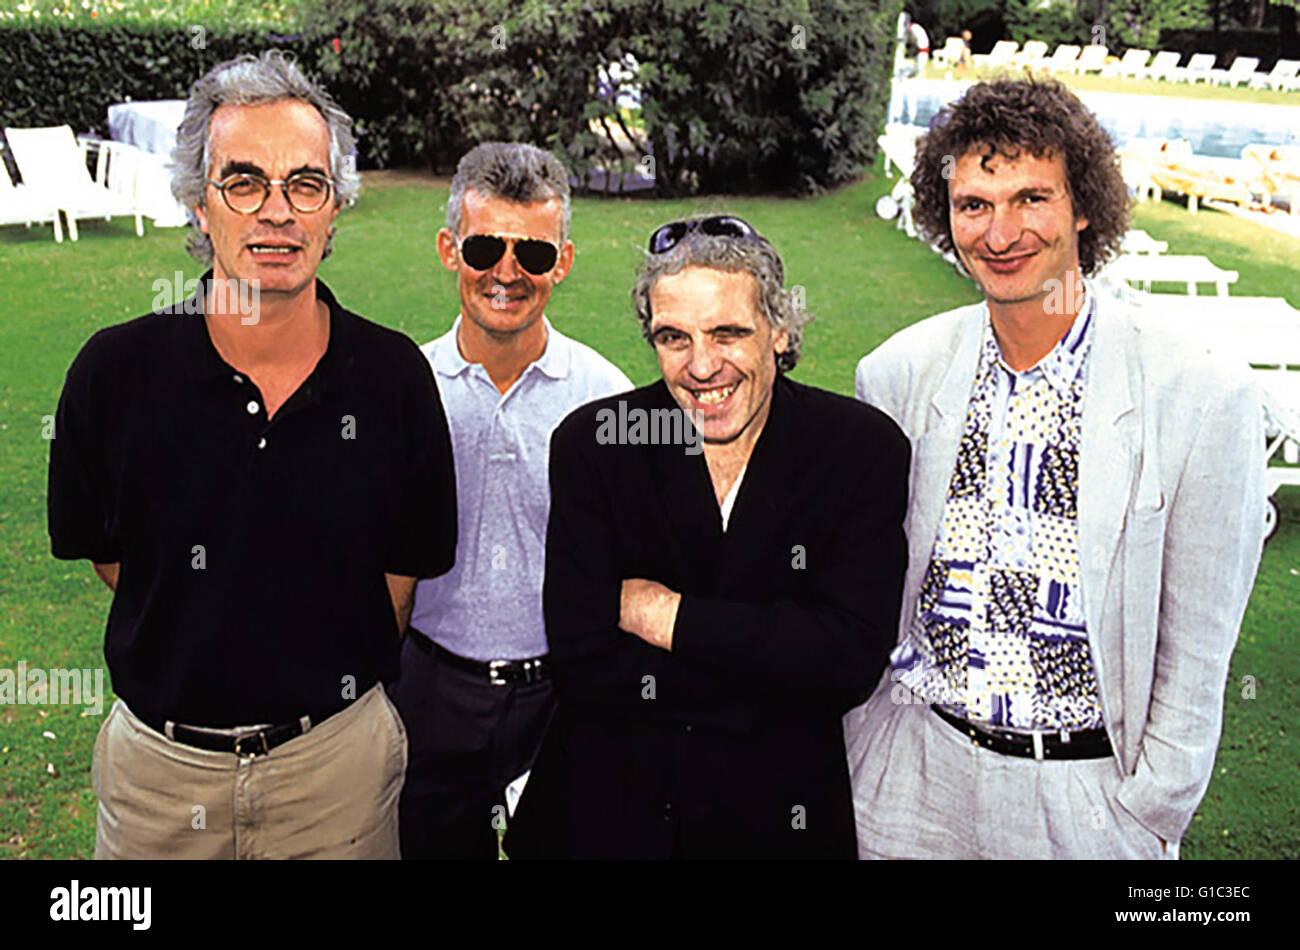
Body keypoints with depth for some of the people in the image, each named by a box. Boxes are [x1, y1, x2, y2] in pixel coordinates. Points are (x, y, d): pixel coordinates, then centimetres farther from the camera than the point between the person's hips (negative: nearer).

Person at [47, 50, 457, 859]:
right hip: (159, 762, 1)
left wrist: (335, 682, 5)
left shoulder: (395, 376, -11)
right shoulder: (117, 370, -11)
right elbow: (101, 548, 2)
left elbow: (407, 564, -1)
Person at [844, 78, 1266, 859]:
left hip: (1091, 793, -2)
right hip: (917, 767, 3)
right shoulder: (896, 375, -6)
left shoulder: (1206, 400, -14)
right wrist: (860, 747, 5)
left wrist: (1151, 810, -3)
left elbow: (1197, 648, -7)